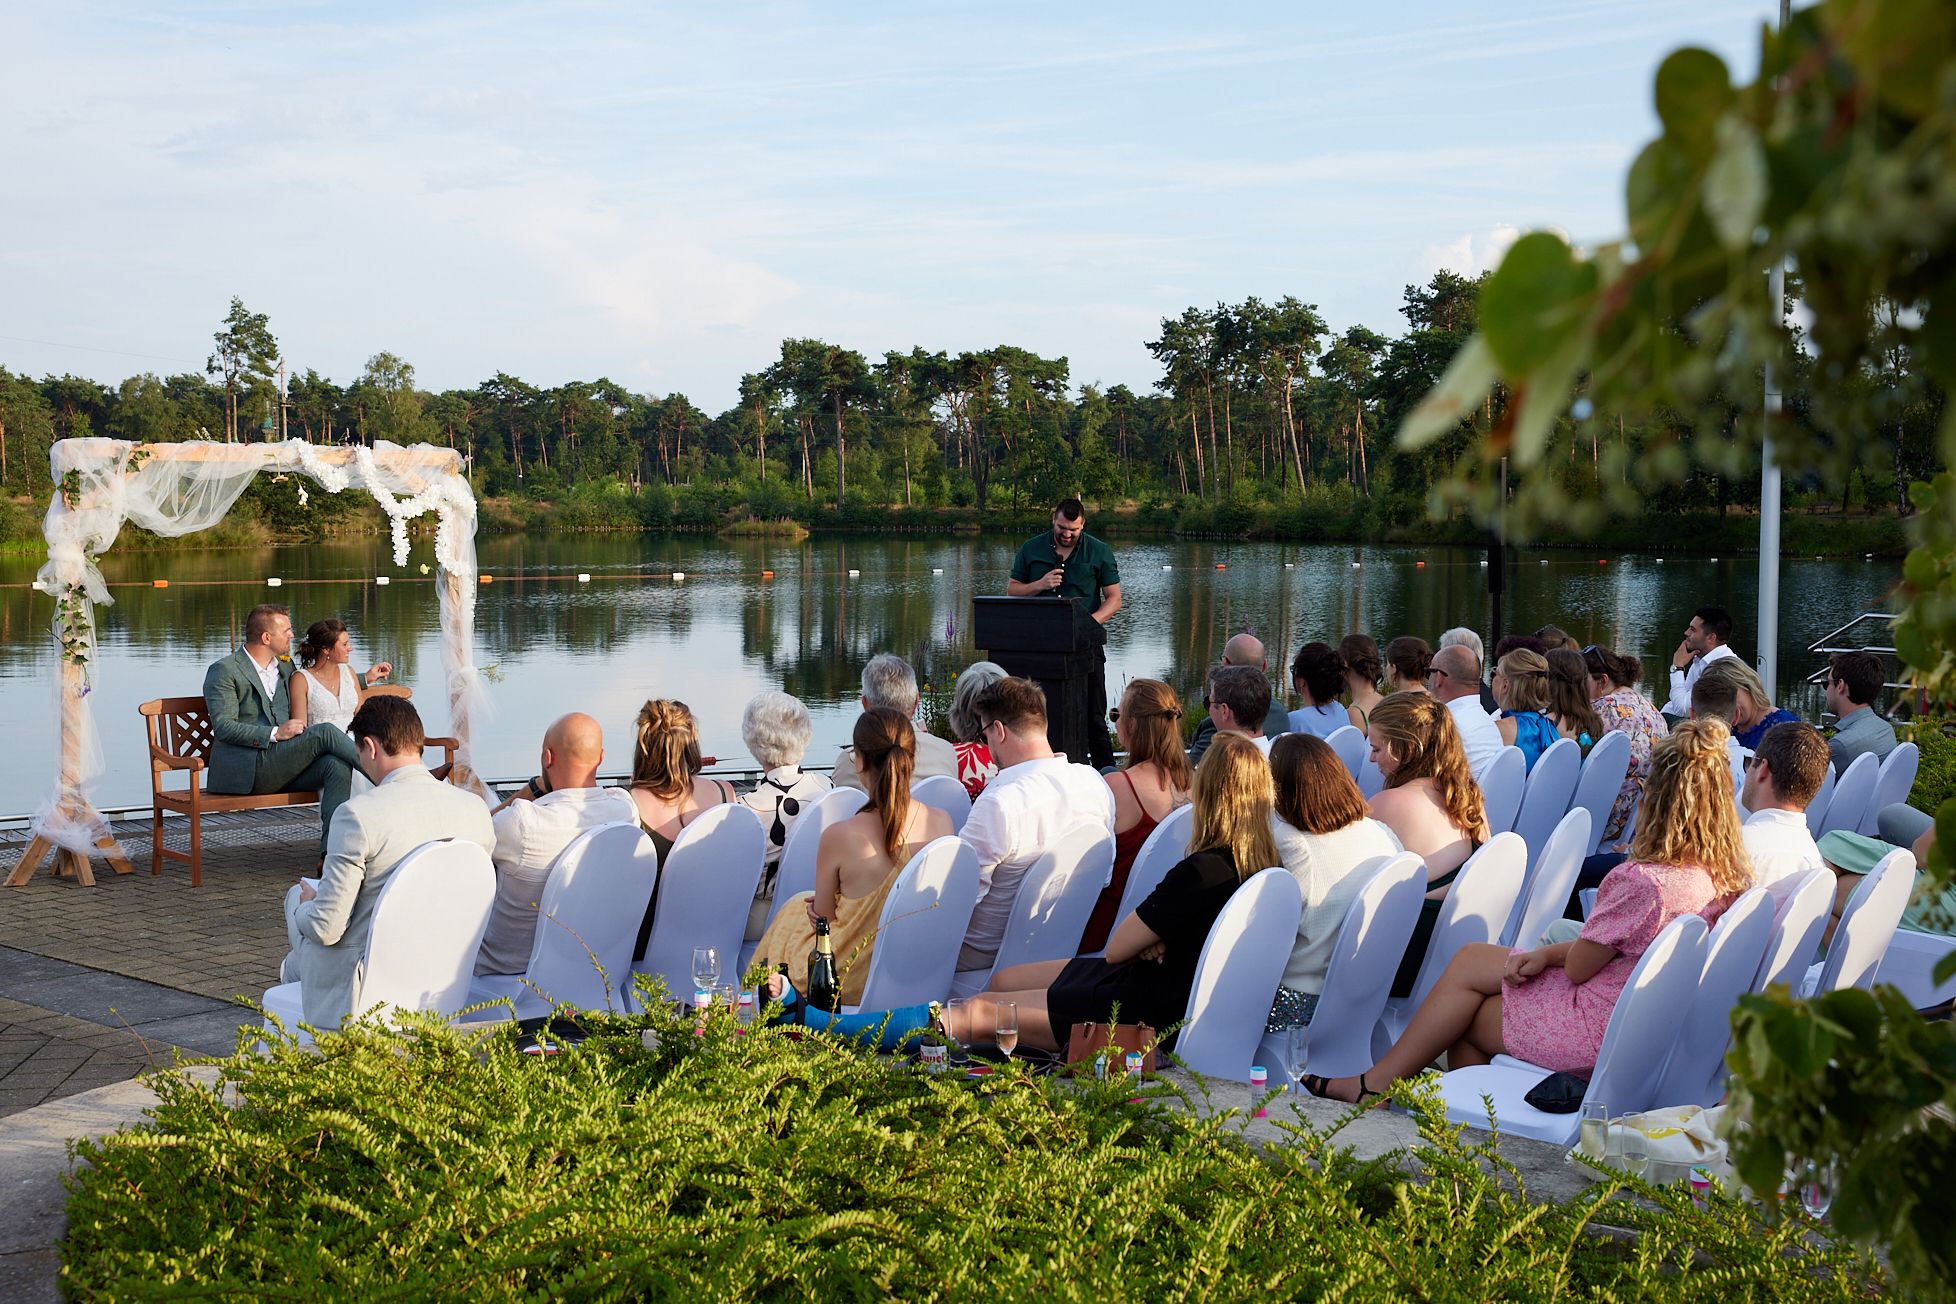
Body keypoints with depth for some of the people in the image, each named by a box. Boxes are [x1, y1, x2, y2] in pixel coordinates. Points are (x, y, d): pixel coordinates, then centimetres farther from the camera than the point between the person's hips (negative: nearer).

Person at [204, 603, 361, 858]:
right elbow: (223, 727, -11)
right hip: (246, 768, -7)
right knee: (324, 732, -24)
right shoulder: (224, 671, -1)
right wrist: (275, 733, -19)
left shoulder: (284, 666, 22)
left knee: (337, 767, -24)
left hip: (282, 768, 7)